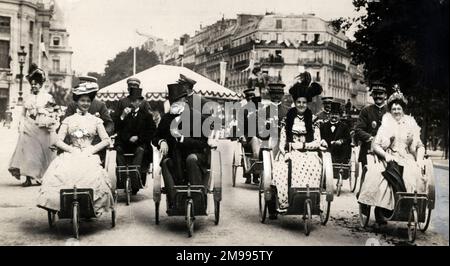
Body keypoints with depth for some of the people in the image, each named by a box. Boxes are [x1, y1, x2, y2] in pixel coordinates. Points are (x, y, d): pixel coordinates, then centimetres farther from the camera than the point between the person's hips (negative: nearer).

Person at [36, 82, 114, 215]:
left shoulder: (96, 120, 14)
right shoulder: (68, 120, 15)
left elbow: (106, 140, 7)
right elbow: (59, 141, 8)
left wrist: (92, 150, -7)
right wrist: (72, 150, -8)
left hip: (90, 155, -1)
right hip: (71, 154, 1)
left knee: (93, 175, -31)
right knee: (61, 174, -30)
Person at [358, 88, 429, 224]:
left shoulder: (411, 125, 17)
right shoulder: (386, 125, 12)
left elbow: (419, 146, 16)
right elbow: (375, 145, 4)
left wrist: (419, 159, -3)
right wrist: (386, 155, -14)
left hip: (408, 159, 2)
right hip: (388, 159, -2)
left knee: (416, 175, -32)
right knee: (377, 174, -34)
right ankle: (380, 210, -32)